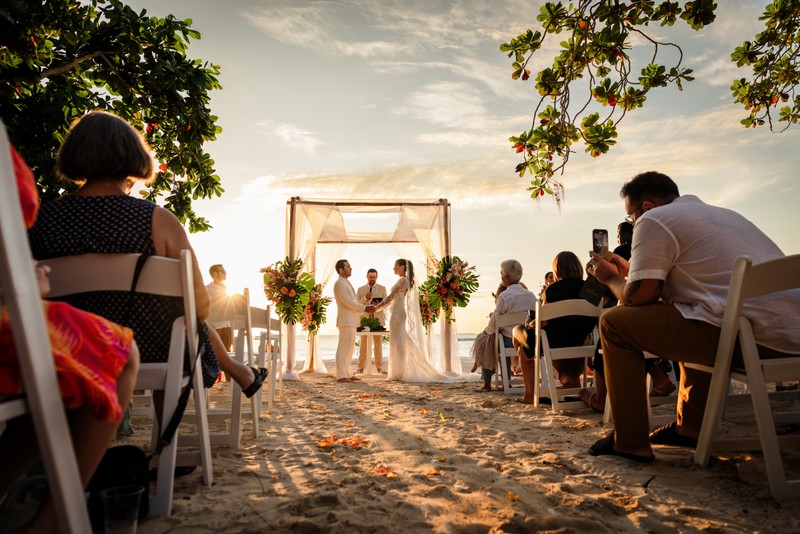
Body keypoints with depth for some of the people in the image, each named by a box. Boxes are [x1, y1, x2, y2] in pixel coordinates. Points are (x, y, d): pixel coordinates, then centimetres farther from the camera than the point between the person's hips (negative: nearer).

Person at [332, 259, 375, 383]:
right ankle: (341, 375, -4)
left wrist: (366, 307, 10)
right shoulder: (339, 283, -11)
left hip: (351, 321, 10)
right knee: (343, 348, -7)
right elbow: (347, 302, -18)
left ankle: (347, 374, 18)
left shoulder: (346, 283, 20)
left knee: (349, 348, 12)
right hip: (346, 320, -10)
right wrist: (364, 308, -13)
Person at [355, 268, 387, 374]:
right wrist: (365, 298, -12)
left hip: (378, 318, 0)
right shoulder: (361, 289, 11)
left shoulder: (382, 289, 12)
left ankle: (379, 367, 6)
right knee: (364, 343, 0)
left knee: (378, 343, 1)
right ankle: (361, 367, 5)